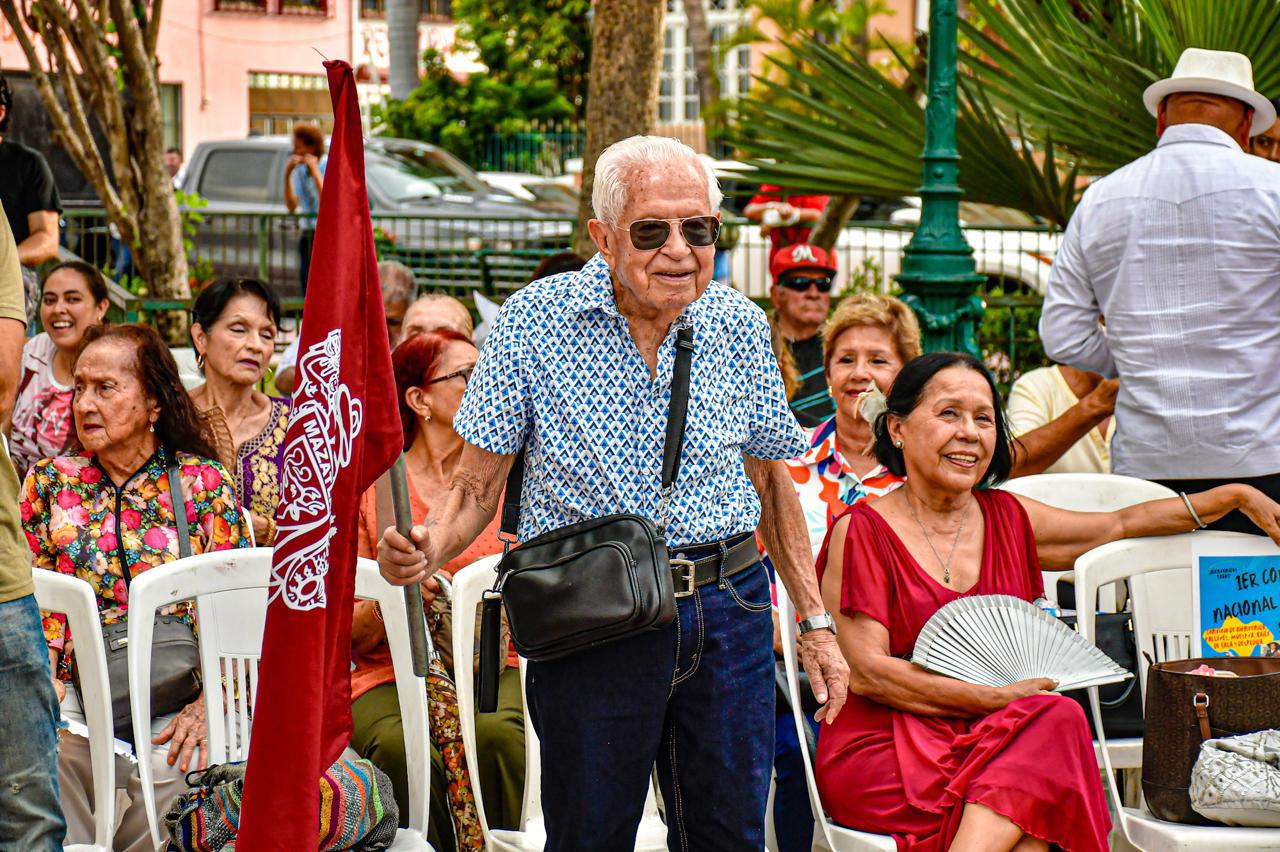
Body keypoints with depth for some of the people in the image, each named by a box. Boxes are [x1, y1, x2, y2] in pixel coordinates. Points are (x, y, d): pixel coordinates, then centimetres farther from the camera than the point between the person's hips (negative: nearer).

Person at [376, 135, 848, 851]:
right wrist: (429, 547, -25)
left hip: (729, 613, 3)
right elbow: (480, 483, -4)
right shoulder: (535, 321, -7)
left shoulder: (740, 327, 3)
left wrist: (815, 622, 13)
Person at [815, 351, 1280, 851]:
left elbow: (1123, 524, 29)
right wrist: (1001, 699, -14)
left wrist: (1237, 496, 20)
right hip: (882, 749, -5)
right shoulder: (863, 532, -1)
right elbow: (865, 671, -9)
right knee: (1056, 720, -29)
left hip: (993, 742, 5)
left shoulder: (1008, 518, 17)